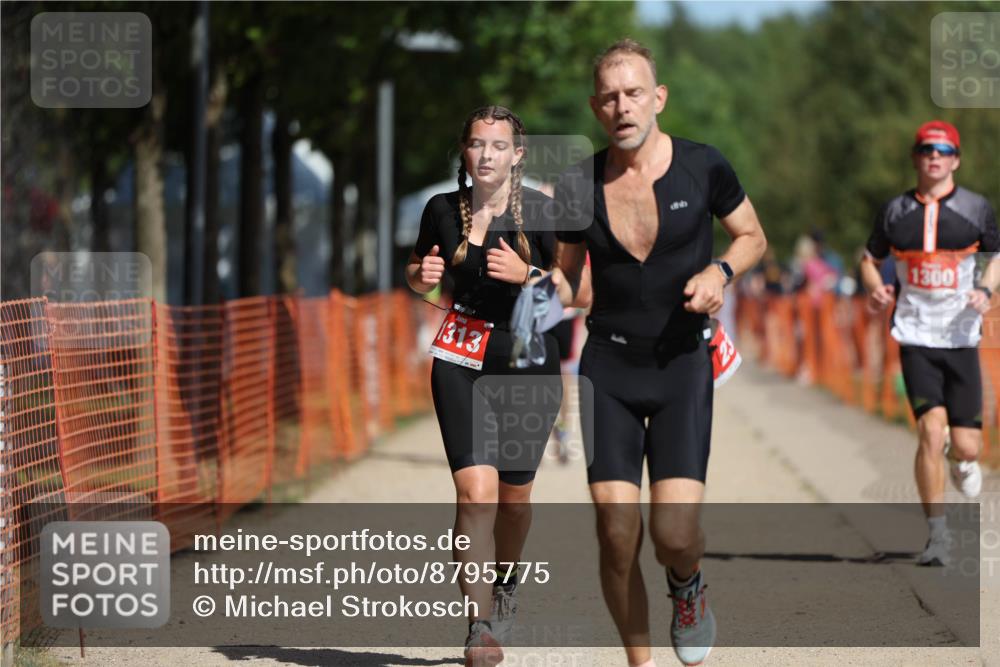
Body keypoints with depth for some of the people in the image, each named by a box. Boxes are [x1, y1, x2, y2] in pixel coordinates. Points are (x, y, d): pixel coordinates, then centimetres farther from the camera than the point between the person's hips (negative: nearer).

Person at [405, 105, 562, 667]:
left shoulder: (541, 211, -7)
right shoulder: (443, 210, 1)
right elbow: (419, 277, 16)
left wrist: (526, 274, -22)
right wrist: (423, 275, -7)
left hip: (530, 358, 0)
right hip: (462, 358, 1)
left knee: (514, 494, 11)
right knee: (475, 491, -14)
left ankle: (507, 583, 42)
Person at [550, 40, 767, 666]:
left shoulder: (703, 167, -5)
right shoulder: (580, 185, -1)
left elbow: (753, 237, 11)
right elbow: (566, 284, 11)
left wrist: (721, 271, -9)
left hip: (683, 363, -1)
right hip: (609, 365, 2)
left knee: (675, 532, -15)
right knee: (617, 536, -6)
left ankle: (688, 586, 22)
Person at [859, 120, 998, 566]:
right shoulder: (895, 211, 4)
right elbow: (870, 259, 17)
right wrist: (875, 289, -5)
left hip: (961, 337, 1)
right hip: (915, 337, 0)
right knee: (931, 432, -17)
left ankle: (958, 461, 40)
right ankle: (938, 535, -6)